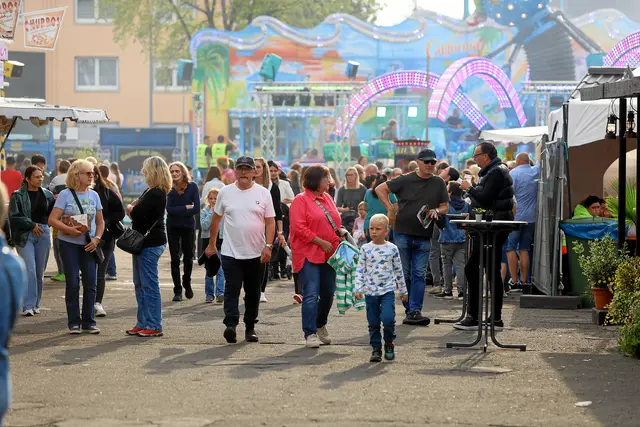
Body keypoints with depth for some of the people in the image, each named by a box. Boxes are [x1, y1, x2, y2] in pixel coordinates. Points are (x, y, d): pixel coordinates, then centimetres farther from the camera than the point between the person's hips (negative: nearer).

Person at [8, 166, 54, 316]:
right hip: (25, 235, -4)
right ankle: (28, 306, -10)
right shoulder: (18, 196, -3)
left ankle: (36, 304, 17)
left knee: (40, 271, 7)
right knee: (30, 270, -11)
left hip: (43, 233, 4)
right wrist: (31, 225, -13)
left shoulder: (47, 194, 10)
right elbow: (14, 217, -9)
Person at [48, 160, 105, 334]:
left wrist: (97, 238, -4)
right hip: (69, 244, -3)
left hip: (89, 245, 3)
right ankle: (74, 323, 6)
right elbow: (52, 219, -9)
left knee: (90, 283, 2)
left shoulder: (94, 195, 8)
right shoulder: (65, 195, -4)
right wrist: (69, 230, -23)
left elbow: (100, 222, 13)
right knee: (72, 283, -1)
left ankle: (89, 322, 11)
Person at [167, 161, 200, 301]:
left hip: (188, 227, 0)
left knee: (188, 258, 8)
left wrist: (178, 211, -13)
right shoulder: (168, 189, -5)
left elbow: (196, 208, -11)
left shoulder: (192, 187, -5)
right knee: (175, 259, -1)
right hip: (173, 228, 0)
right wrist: (186, 207, -14)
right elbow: (169, 209, -14)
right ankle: (177, 291, 6)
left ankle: (187, 283, 32)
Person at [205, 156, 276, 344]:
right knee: (232, 290, -13)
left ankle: (250, 327, 19)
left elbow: (270, 222, 1)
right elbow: (216, 219, 13)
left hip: (256, 254, 1)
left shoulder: (263, 193, 2)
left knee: (253, 292, 9)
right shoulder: (225, 193, 4)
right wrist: (211, 244, 14)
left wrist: (268, 246, -9)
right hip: (231, 253, -1)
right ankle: (231, 324, -21)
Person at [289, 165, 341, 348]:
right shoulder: (301, 200, -8)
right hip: (309, 255, -7)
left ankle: (320, 326, 33)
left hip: (329, 255, 7)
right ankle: (310, 334, -8)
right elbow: (299, 227, -15)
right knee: (311, 295, -11)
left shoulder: (328, 198, 15)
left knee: (328, 293, 12)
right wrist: (321, 242, -16)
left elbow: (335, 223, 24)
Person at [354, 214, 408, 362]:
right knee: (373, 322, 5)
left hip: (388, 290, -2)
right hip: (370, 291, 2)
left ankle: (389, 344, 7)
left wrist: (403, 291, 12)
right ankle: (376, 348, 17)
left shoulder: (392, 249, 2)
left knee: (388, 319, -16)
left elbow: (398, 270, 9)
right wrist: (358, 289, -6)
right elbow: (360, 270, 4)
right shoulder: (365, 249, 2)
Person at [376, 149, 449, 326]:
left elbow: (445, 206, 12)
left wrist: (436, 211, -10)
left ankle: (415, 310, -2)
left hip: (424, 237, 2)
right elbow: (380, 189, 3)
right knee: (404, 274, 3)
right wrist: (390, 208, -5)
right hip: (402, 233, -2)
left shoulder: (439, 183, 7)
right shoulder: (406, 180, -1)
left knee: (419, 274, -2)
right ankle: (409, 310, 12)